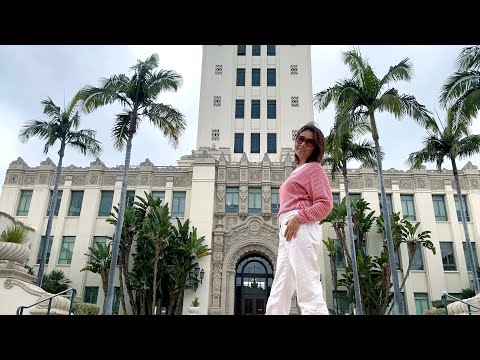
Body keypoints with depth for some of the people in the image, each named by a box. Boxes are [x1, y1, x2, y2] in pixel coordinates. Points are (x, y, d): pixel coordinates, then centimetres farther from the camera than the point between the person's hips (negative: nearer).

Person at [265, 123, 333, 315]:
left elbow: (325, 204, -10)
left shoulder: (314, 168, 2)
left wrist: (298, 218, -19)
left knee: (307, 287, -14)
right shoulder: (298, 171, 28)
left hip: (302, 228, -10)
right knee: (280, 291, 8)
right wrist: (285, 226, 17)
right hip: (288, 230, 10)